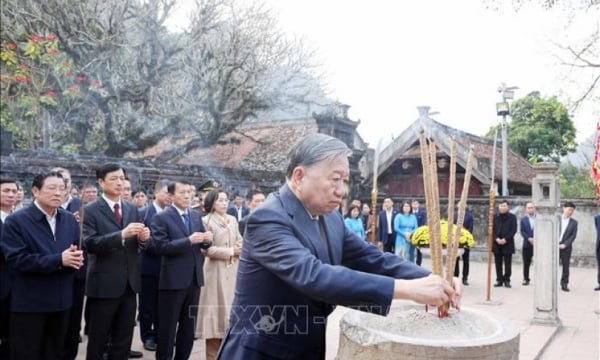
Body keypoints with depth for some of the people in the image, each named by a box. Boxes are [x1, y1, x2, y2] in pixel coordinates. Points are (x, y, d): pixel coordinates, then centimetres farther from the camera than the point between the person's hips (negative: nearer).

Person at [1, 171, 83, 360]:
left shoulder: (70, 220, 8)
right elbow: (16, 259, -18)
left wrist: (76, 257, -15)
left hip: (61, 301, 5)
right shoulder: (16, 221, -9)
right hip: (29, 303, -5)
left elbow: (78, 249, 10)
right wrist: (58, 260, -24)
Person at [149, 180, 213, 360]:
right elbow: (159, 246, -19)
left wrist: (207, 239, -11)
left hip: (194, 278, 6)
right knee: (167, 328, 7)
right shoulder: (161, 217, -8)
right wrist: (188, 241, -26)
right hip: (173, 280, -6)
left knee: (189, 327, 17)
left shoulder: (196, 215, 9)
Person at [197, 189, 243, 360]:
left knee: (230, 304, 9)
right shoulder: (206, 221, -7)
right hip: (216, 270, -5)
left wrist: (240, 248, -9)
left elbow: (239, 240, 14)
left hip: (233, 269, 5)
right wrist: (230, 251, -11)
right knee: (216, 305, 0)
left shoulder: (232, 220, 10)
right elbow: (207, 249, -13)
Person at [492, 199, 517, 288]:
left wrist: (505, 239, -13)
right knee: (498, 263, 6)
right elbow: (492, 229, 6)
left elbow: (514, 230, -4)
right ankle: (499, 280, 13)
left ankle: (506, 280, 9)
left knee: (507, 263, 0)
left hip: (508, 243, -2)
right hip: (496, 244, 2)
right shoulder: (494, 217, 8)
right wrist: (496, 239, -9)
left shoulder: (512, 217, 2)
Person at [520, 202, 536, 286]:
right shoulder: (523, 219, 9)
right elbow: (522, 231, 1)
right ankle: (526, 279, 14)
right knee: (526, 263, 5)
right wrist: (529, 238, -13)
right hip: (527, 244, 1)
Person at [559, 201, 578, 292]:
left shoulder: (574, 222, 5)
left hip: (566, 247, 1)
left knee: (566, 267, 4)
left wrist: (564, 244, -11)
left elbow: (573, 236, -1)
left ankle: (564, 285, 13)